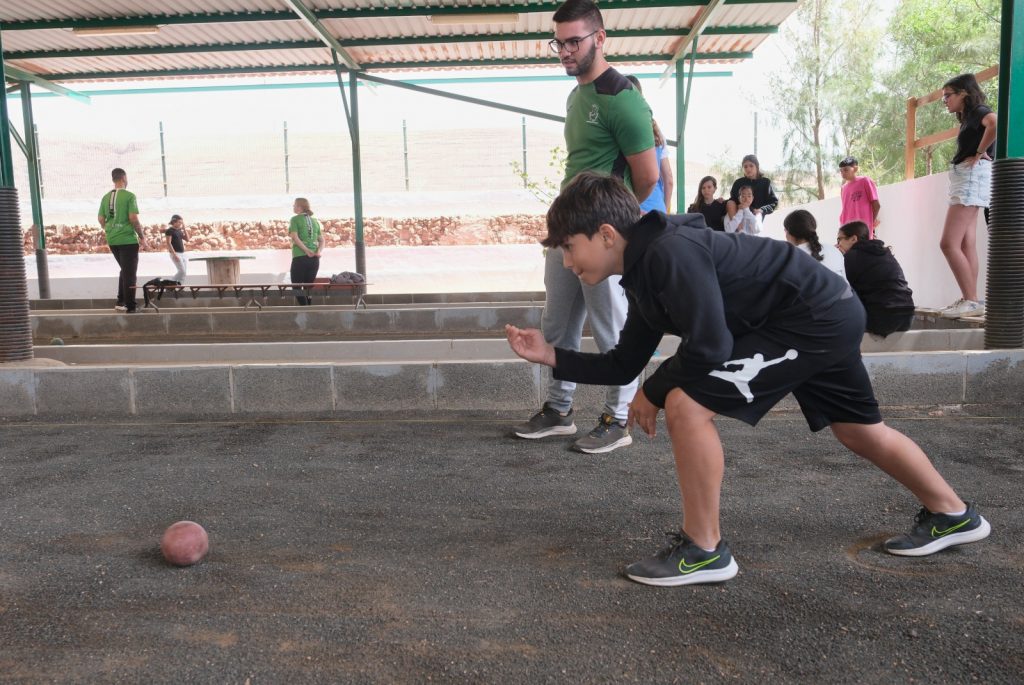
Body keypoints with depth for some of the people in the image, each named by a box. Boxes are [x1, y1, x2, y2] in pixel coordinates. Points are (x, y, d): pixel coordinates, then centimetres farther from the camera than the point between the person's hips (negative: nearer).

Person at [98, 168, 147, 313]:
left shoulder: (106, 197, 9)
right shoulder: (129, 196, -9)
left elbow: (101, 219, 10)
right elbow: (133, 218, -16)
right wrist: (142, 237, -8)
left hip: (112, 240, 6)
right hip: (128, 239, -6)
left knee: (124, 270, 22)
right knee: (129, 274, 1)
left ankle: (121, 302, 20)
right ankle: (130, 307, 2)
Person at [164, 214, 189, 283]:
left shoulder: (179, 231, 14)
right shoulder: (169, 231, -8)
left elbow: (187, 239, 11)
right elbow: (169, 243, -13)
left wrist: (184, 228, 4)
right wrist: (174, 254, -20)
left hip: (183, 253, 8)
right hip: (175, 253, -8)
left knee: (185, 272, 3)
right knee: (182, 271, -13)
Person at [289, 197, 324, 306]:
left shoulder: (295, 219, -1)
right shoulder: (315, 221, 15)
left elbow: (295, 237, -13)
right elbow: (321, 240, 9)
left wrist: (307, 251, -17)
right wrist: (319, 251, -4)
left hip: (300, 257, -5)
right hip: (315, 259, 5)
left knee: (297, 286, 1)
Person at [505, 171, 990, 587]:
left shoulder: (668, 252, -23)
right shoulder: (644, 275, 8)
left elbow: (710, 347, -26)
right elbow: (623, 365, 11)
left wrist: (653, 392, -11)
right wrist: (551, 356, 4)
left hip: (815, 317, -11)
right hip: (829, 315, 11)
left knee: (686, 404, -16)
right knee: (859, 431, 27)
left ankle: (704, 550, -2)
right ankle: (952, 516, 48)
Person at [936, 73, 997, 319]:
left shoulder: (978, 110, -6)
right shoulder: (968, 118, 23)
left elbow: (995, 124, -28)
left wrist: (980, 153, -18)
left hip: (973, 176, -10)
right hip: (964, 179, 10)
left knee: (949, 243, -16)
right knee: (966, 244, 4)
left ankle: (972, 301, -16)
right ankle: (969, 300, 3)